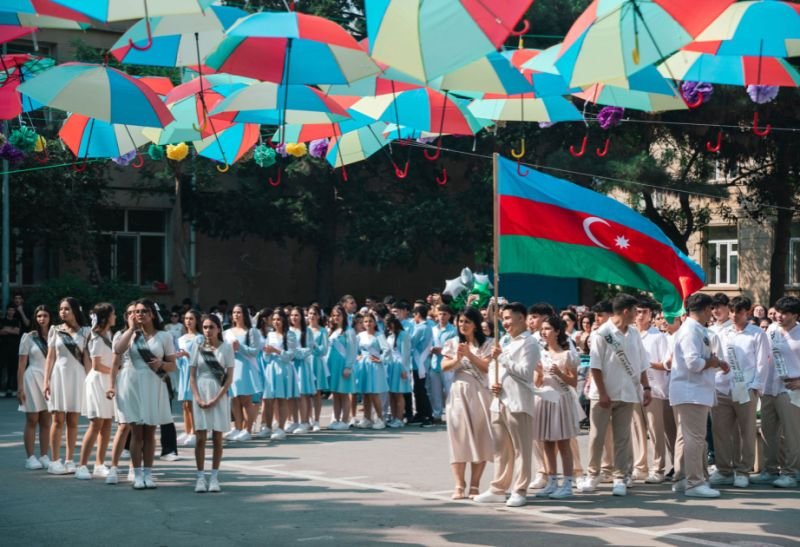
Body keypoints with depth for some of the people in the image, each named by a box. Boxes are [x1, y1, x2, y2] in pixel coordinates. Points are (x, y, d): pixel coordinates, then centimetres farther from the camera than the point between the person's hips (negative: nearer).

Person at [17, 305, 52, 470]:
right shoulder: (28, 337, 0)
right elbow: (22, 364, -1)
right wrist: (20, 388, -7)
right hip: (33, 378, -3)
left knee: (46, 421, 5)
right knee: (32, 420, 0)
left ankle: (44, 456, 10)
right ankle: (30, 458, 2)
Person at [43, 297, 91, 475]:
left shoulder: (84, 332, 6)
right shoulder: (55, 330, 7)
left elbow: (86, 358, 4)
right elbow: (50, 357, 5)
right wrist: (46, 380, -2)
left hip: (78, 376, 0)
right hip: (59, 375, 0)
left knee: (73, 421, 3)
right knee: (58, 420, -3)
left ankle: (69, 460, 8)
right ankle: (55, 461, -2)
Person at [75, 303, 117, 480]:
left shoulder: (108, 334, 13)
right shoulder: (97, 338, -13)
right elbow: (96, 366, -14)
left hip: (109, 382, 8)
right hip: (98, 381, -8)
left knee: (107, 424, 5)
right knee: (96, 424, -11)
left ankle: (100, 465, 9)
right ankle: (82, 466, -11)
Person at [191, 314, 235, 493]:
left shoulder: (226, 348, 0)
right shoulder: (198, 348, 5)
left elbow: (229, 377, -2)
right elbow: (192, 376, 5)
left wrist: (216, 399, -11)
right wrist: (198, 398, -9)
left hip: (219, 396, -1)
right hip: (201, 395, 1)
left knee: (217, 438, 3)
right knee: (200, 438, -2)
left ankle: (214, 477, 8)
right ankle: (200, 478, 1)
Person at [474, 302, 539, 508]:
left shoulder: (529, 343, -6)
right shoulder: (504, 340, 18)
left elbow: (525, 372, -16)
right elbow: (492, 366, 21)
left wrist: (502, 357, -14)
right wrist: (492, 382, 1)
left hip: (518, 403, -8)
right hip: (499, 400, 8)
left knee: (520, 448, -2)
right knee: (500, 448, 11)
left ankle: (519, 491, 1)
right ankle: (498, 489, 16)